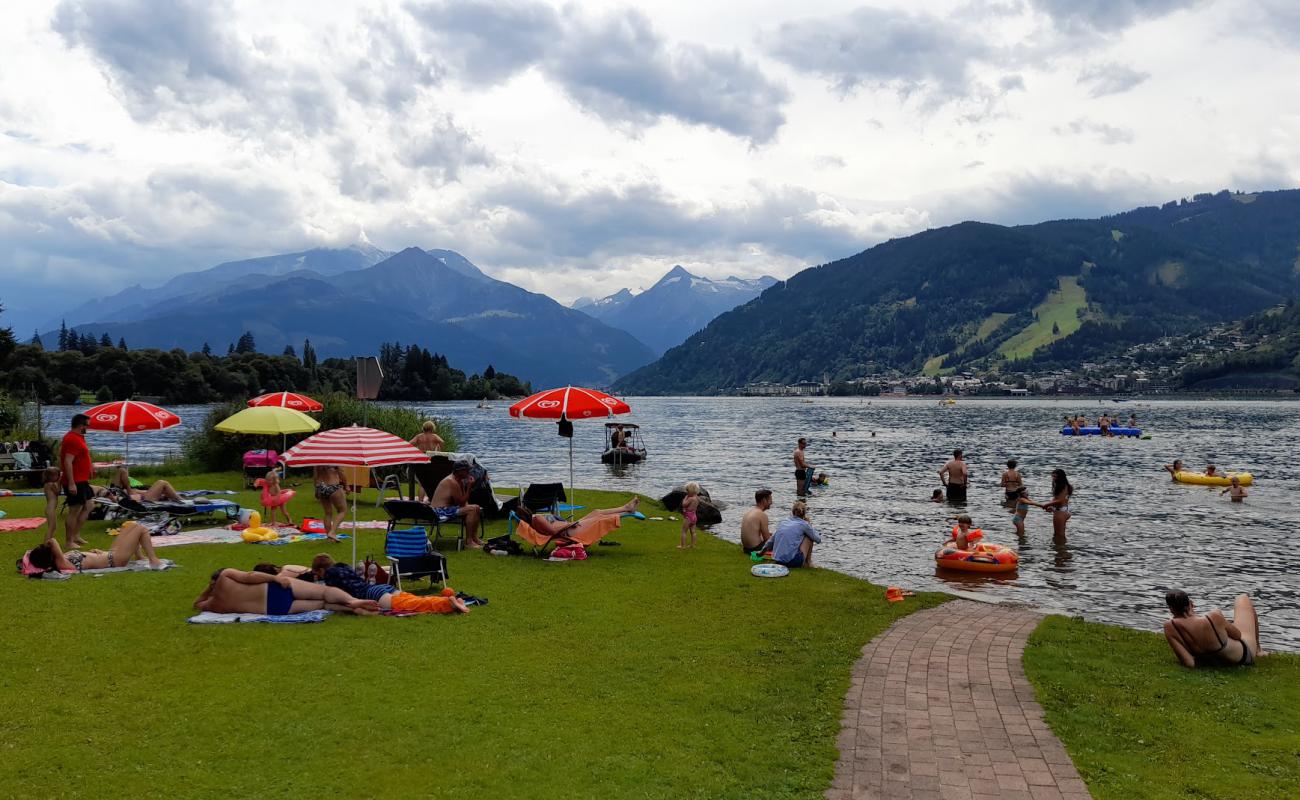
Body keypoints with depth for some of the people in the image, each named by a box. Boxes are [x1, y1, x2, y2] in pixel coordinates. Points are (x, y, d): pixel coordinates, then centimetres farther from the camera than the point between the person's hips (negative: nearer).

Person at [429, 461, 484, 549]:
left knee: (477, 509, 11)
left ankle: (474, 537, 13)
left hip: (448, 507, 11)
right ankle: (469, 541, -19)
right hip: (441, 511, -11)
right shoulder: (452, 483, -21)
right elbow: (461, 502, -21)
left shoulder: (459, 481, 10)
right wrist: (469, 486, -20)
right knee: (472, 509, -23)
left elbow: (463, 500, 15)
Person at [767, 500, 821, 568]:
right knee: (809, 537, 14)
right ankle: (808, 562, 22)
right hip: (793, 562, -6)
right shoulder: (803, 524, -1)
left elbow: (772, 541, 20)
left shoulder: (783, 522, 13)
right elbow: (818, 540, 10)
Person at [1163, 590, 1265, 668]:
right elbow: (1238, 635, -13)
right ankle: (1257, 648, 35)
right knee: (1243, 599, 19)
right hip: (1244, 656, -3)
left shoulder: (1169, 626, -30)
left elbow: (1189, 663, -28)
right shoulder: (1213, 616, -35)